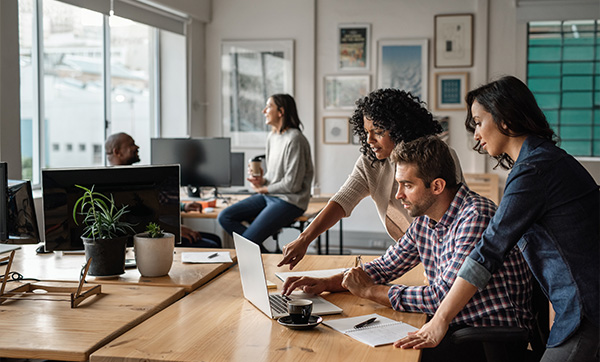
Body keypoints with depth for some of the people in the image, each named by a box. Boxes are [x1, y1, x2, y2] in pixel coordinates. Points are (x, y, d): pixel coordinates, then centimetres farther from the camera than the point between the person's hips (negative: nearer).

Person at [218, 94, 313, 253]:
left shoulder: (294, 139, -17)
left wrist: (263, 189, -5)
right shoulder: (272, 137, 12)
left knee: (247, 240, -21)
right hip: (269, 196, 10)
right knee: (224, 217, -2)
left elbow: (292, 184, -18)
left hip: (290, 201, -9)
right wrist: (262, 180, -2)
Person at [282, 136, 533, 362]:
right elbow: (384, 267, 15)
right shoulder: (424, 221, 5)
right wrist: (325, 283, 0)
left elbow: (443, 296, -25)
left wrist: (369, 291, -15)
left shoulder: (476, 217, -22)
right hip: (452, 327, 7)